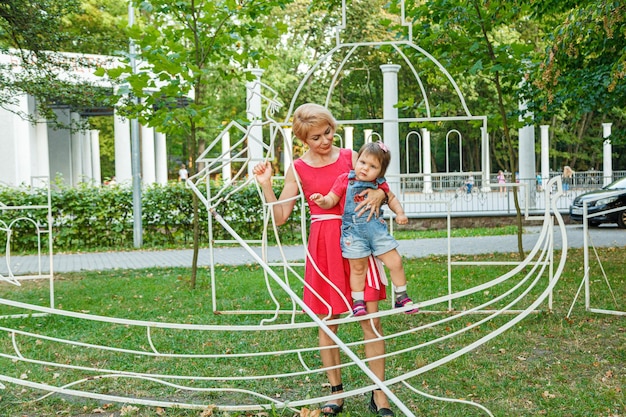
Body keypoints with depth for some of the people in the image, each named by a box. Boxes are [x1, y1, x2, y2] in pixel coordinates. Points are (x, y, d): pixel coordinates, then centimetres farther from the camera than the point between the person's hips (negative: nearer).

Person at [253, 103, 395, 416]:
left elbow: (376, 185, 8)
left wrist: (378, 194, -15)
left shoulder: (350, 156, 6)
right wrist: (266, 186, -10)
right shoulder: (298, 169, 3)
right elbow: (280, 216, 3)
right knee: (327, 321, 7)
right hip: (323, 246, 0)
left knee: (371, 317, -2)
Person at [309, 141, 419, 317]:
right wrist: (322, 201, -24)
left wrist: (400, 213, 5)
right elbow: (331, 200, -3)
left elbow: (391, 199, 21)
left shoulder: (380, 184, 4)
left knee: (395, 262, 5)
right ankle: (357, 301, 22)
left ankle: (401, 297, 24)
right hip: (353, 231, -3)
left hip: (377, 228, 3)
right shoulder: (344, 180, -4)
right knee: (358, 268, 3)